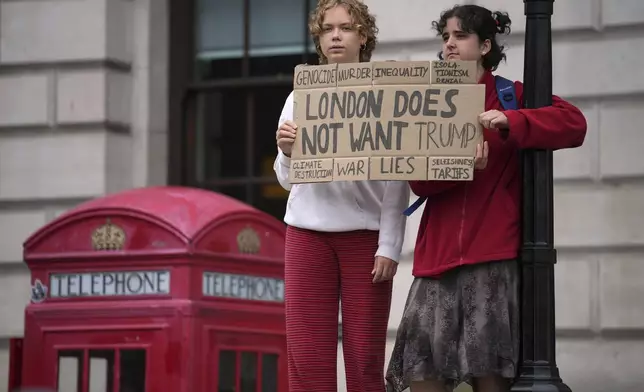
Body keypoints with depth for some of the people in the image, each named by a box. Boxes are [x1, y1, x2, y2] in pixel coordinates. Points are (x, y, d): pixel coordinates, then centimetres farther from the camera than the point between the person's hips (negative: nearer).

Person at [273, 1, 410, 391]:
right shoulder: (301, 97, 11)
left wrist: (389, 246, -8)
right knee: (308, 359, -4)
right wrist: (286, 154, -10)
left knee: (365, 359, -2)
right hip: (308, 232, 2)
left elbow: (396, 182, 0)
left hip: (365, 233, -2)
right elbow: (289, 180, 12)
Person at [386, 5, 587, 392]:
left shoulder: (510, 96, 6)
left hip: (492, 254, -3)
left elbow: (574, 124, -8)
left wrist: (510, 122, -21)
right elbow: (418, 179, 3)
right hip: (439, 254, 3)